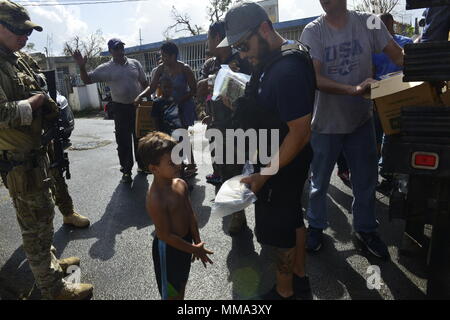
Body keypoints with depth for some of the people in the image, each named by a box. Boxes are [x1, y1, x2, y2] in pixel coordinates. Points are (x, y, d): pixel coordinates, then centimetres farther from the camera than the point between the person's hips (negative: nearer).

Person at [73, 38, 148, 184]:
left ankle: (142, 164, 28)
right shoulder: (106, 68, -1)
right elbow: (87, 80, -2)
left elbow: (144, 83, 11)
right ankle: (126, 171, 11)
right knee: (123, 140, 0)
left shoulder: (135, 63, 5)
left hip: (138, 106, 2)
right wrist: (82, 67, -19)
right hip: (121, 109, -2)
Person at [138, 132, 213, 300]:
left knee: (182, 283, 29)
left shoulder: (181, 184, -9)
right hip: (168, 249, -7)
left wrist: (197, 242, 0)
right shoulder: (156, 199, -31)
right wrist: (194, 249, -17)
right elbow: (165, 235, -25)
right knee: (171, 292, 16)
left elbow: (190, 215, 1)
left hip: (185, 242, 7)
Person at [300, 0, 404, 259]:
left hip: (361, 120, 2)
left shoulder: (369, 23, -4)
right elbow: (315, 78, -19)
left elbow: (399, 56, -3)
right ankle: (316, 226, 35)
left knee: (366, 180, 14)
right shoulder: (313, 31, -10)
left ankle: (365, 229, 36)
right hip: (325, 121, -2)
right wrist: (354, 89, -33)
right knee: (319, 181, 13)